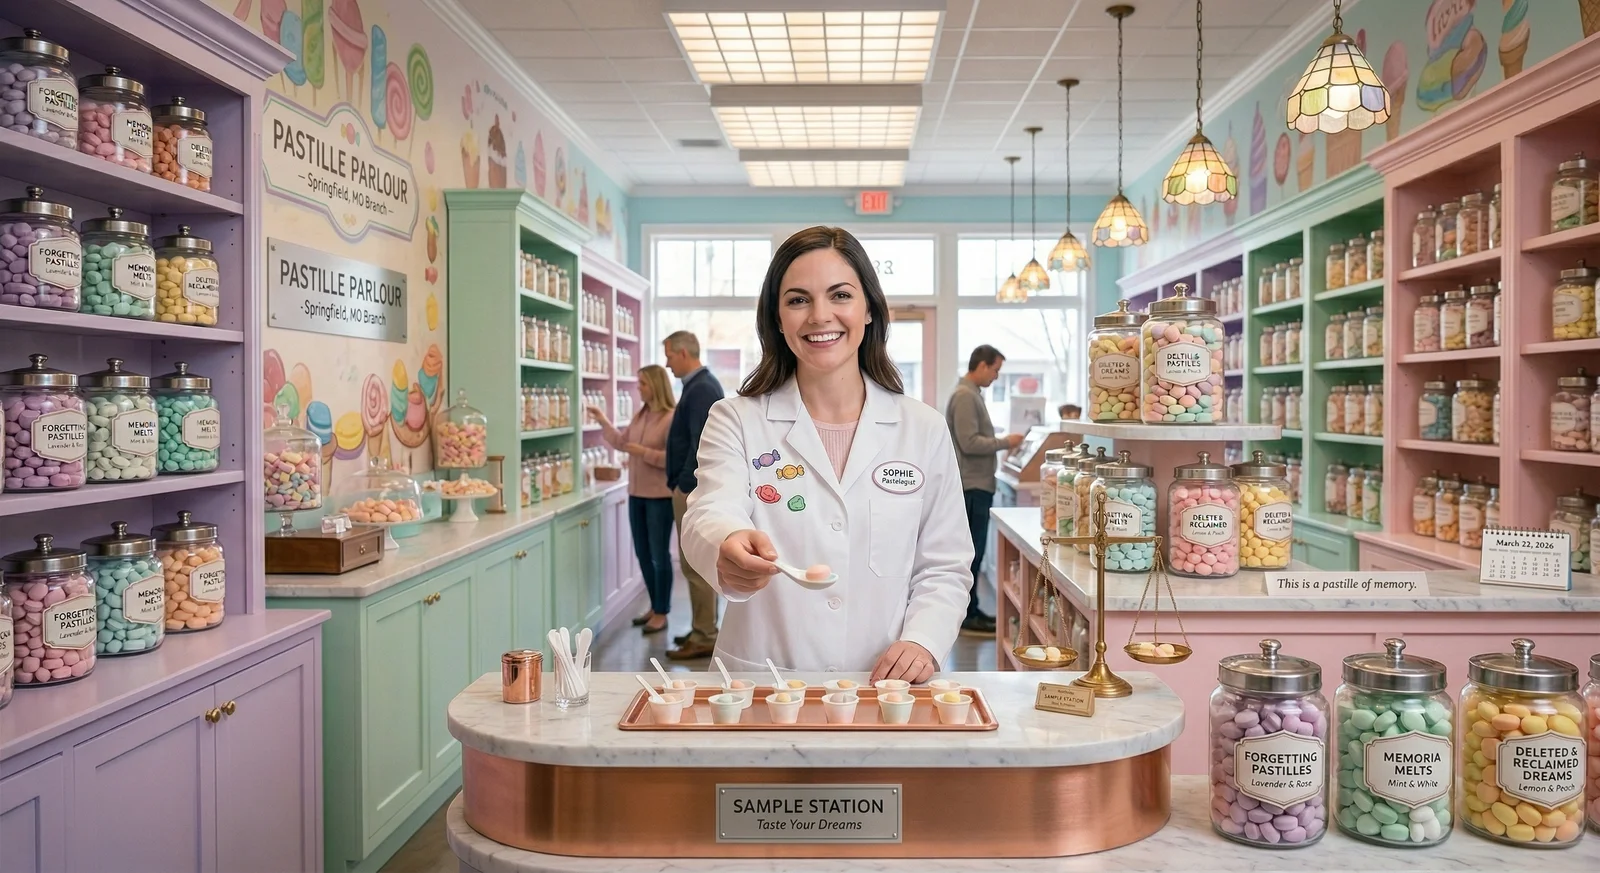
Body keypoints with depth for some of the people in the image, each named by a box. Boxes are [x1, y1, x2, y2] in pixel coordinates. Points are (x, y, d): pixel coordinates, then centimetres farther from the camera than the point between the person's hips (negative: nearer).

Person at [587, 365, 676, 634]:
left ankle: (661, 613, 12)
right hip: (636, 494, 8)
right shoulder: (639, 416, 10)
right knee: (643, 553, 15)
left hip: (660, 496, -8)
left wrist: (644, 452, -21)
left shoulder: (671, 418, -16)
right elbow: (621, 442, 21)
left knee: (660, 554, 1)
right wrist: (603, 421, 18)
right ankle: (654, 606, 28)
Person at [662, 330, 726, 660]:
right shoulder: (701, 384, 16)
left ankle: (704, 638, 2)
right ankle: (704, 629, 23)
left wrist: (686, 489, -20)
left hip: (693, 489, -11)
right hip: (694, 485, 11)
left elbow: (701, 446, -23)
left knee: (696, 565, -5)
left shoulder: (701, 389, -16)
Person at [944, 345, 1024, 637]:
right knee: (971, 552, -5)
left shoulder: (972, 393, 16)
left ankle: (970, 610, 21)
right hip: (972, 486, -10)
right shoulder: (964, 396, -16)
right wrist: (1005, 442, -13)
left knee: (973, 551, 14)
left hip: (977, 485, 10)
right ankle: (968, 617, 1)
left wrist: (1002, 443, 10)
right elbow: (969, 443, -21)